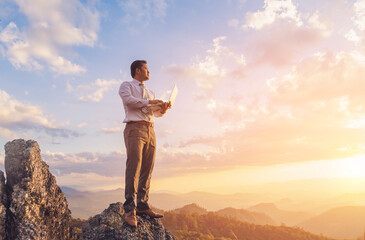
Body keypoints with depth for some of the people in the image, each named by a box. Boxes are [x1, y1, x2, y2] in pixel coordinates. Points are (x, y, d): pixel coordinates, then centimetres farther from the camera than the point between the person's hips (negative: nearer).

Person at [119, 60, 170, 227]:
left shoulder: (150, 92, 29)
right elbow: (129, 100, -10)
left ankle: (142, 205, 7)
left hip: (150, 130, 7)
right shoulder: (126, 85, 11)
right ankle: (130, 208, -16)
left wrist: (164, 108, -2)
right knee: (134, 166, -16)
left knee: (147, 169, 2)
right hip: (135, 128, -6)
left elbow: (158, 112, 21)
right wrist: (150, 102, -9)